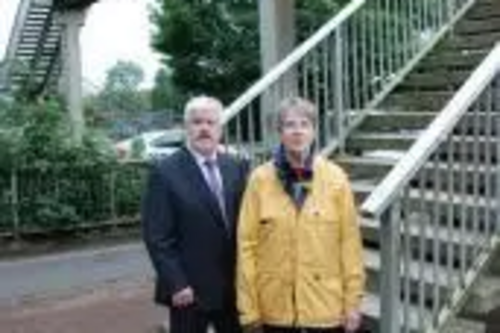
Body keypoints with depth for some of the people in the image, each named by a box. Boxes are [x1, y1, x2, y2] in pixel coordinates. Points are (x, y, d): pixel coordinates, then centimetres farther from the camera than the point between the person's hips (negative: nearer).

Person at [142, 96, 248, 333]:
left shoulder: (237, 167, 7)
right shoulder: (165, 172, -9)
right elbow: (157, 237, -11)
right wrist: (176, 284, -15)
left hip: (234, 287, 5)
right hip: (189, 290, -5)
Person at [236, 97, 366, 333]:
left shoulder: (335, 178, -4)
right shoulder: (260, 179, -5)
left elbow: (350, 243, -1)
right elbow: (246, 245, -4)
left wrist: (353, 301, -1)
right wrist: (248, 308, -4)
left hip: (326, 305, 0)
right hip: (275, 306, 0)